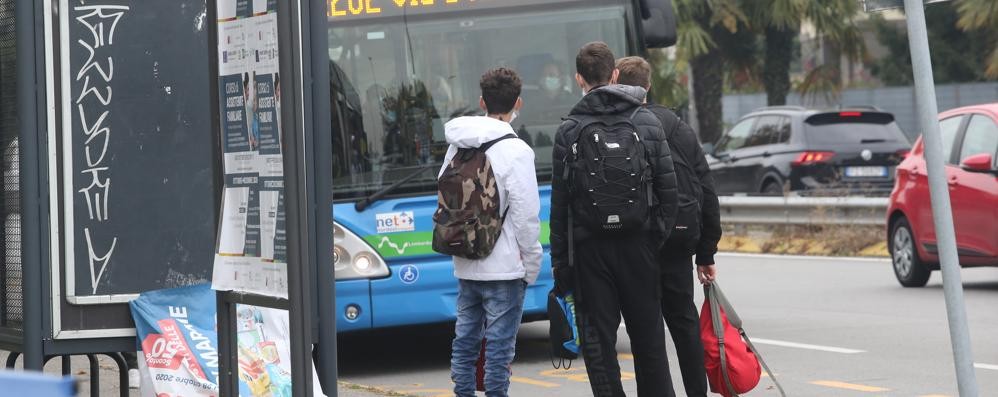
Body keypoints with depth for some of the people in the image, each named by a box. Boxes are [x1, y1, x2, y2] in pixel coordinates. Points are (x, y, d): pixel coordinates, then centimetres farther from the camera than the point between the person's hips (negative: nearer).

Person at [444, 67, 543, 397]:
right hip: (504, 268, -6)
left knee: (465, 339, 13)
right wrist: (532, 264, -3)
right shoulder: (516, 150, -12)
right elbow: (526, 214, -13)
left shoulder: (457, 146, 6)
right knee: (500, 343, -2)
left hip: (465, 266, 6)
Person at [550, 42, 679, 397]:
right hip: (638, 243, 2)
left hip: (590, 247, -2)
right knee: (648, 335, 12)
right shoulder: (647, 122, 2)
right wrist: (659, 237, 8)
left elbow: (559, 204, -5)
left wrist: (560, 262, 0)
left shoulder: (569, 131, -4)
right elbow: (668, 190, 0)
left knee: (598, 339, 2)